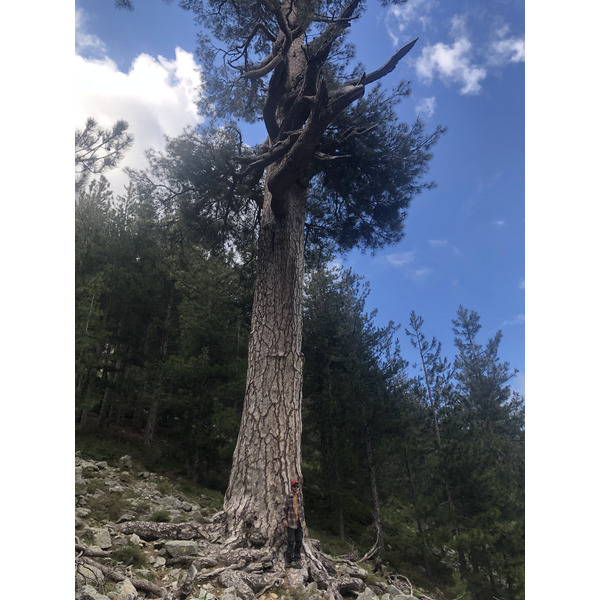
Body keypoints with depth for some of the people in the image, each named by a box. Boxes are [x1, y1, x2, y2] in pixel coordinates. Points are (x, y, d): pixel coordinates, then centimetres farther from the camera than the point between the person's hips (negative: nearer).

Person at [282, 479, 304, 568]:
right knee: (291, 541, -6)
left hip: (299, 523, 5)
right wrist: (284, 519, -11)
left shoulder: (299, 497, 9)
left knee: (299, 541, 7)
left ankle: (296, 559, 18)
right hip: (290, 523, -5)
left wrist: (302, 519, 15)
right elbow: (284, 509, -5)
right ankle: (289, 561, 4)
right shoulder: (288, 497, -6)